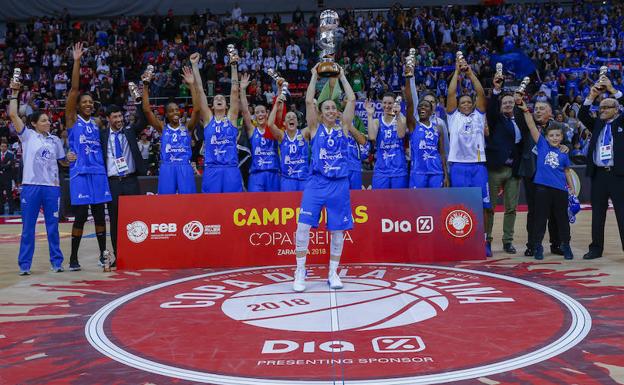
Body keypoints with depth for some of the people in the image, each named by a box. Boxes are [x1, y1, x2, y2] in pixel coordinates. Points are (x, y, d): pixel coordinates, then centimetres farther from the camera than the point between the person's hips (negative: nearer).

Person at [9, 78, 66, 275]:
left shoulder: (55, 140, 13)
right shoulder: (27, 136, 4)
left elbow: (63, 160, 21)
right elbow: (13, 115, -6)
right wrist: (14, 93, -4)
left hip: (52, 187, 3)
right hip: (31, 186, -3)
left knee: (53, 226, 7)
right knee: (28, 227, 2)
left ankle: (56, 262, 15)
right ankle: (24, 264, 8)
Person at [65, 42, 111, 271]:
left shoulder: (97, 123, 16)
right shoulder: (72, 120, 2)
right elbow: (74, 89, -7)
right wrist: (77, 61, -12)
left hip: (98, 173, 4)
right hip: (80, 173, -4)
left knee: (100, 215, 6)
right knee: (80, 216, -5)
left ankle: (103, 254, 15)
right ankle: (73, 258, 6)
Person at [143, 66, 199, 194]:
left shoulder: (187, 128, 10)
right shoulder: (162, 128, 11)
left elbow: (196, 109, -4)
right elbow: (146, 110, 2)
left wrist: (191, 85, -9)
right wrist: (145, 86, -3)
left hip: (185, 168, 0)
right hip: (167, 169, 0)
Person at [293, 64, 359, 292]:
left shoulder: (343, 128, 9)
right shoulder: (315, 128, 7)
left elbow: (352, 100, 6)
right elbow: (309, 101, -2)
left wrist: (342, 76, 13)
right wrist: (314, 76, 6)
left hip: (339, 185, 2)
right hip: (317, 183, -1)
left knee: (338, 230, 5)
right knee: (303, 225, -9)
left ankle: (333, 273, 17)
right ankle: (300, 272, 2)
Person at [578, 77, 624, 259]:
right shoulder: (597, 124, 15)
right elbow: (582, 116, 3)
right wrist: (592, 96, -7)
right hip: (598, 174, 4)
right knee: (597, 214, 8)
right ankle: (596, 249, 15)